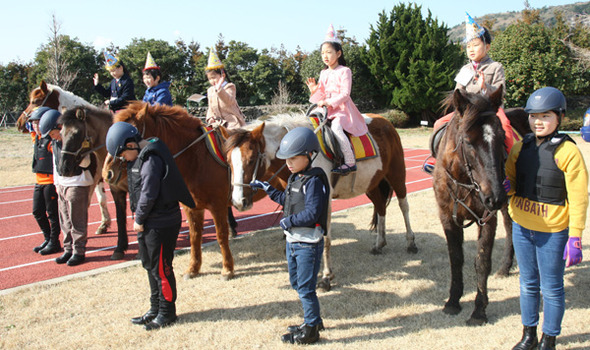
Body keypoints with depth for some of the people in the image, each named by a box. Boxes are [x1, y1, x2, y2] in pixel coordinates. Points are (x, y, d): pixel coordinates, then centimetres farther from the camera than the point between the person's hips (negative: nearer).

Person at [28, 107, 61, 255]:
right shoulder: (36, 138, 9)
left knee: (52, 212, 1)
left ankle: (54, 243, 13)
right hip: (39, 182, 9)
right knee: (38, 212, 14)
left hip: (51, 182, -9)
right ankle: (48, 239, 28)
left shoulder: (52, 140, -17)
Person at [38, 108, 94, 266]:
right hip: (62, 184, 8)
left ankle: (79, 252, 7)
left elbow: (86, 162, -18)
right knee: (65, 220, 13)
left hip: (77, 184, -8)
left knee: (77, 220, -2)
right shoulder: (55, 142, 10)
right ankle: (68, 249, 22)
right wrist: (57, 182, 18)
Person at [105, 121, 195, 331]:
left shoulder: (151, 160, -22)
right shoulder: (140, 157, 10)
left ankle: (167, 313, 17)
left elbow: (148, 194, -24)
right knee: (150, 266, 19)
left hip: (161, 224, -10)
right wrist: (139, 219, 4)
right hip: (148, 223, 10)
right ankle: (155, 309, 33)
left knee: (161, 268, 2)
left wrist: (139, 220, -12)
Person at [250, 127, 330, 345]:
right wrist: (266, 188, 19)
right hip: (293, 240, 10)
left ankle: (311, 331, 13)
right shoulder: (294, 178, 9)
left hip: (308, 244, -10)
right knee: (296, 283, 19)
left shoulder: (313, 181, -19)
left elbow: (312, 213, -26)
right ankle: (313, 321, 35)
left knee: (305, 288, -1)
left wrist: (289, 221, -19)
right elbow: (285, 200, 23)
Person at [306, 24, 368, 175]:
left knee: (336, 126, -33)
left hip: (342, 108, -8)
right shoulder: (323, 73, 16)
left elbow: (345, 94, -13)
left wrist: (328, 102, -20)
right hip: (327, 109, 8)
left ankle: (350, 162, -31)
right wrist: (314, 90, -3)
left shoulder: (344, 71, -4)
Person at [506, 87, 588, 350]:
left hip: (552, 231, -5)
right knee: (528, 284, 18)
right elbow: (509, 179, 12)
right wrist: (505, 188, -12)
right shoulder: (521, 148, 2)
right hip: (521, 227, 5)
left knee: (551, 289, 9)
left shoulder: (567, 151, -13)